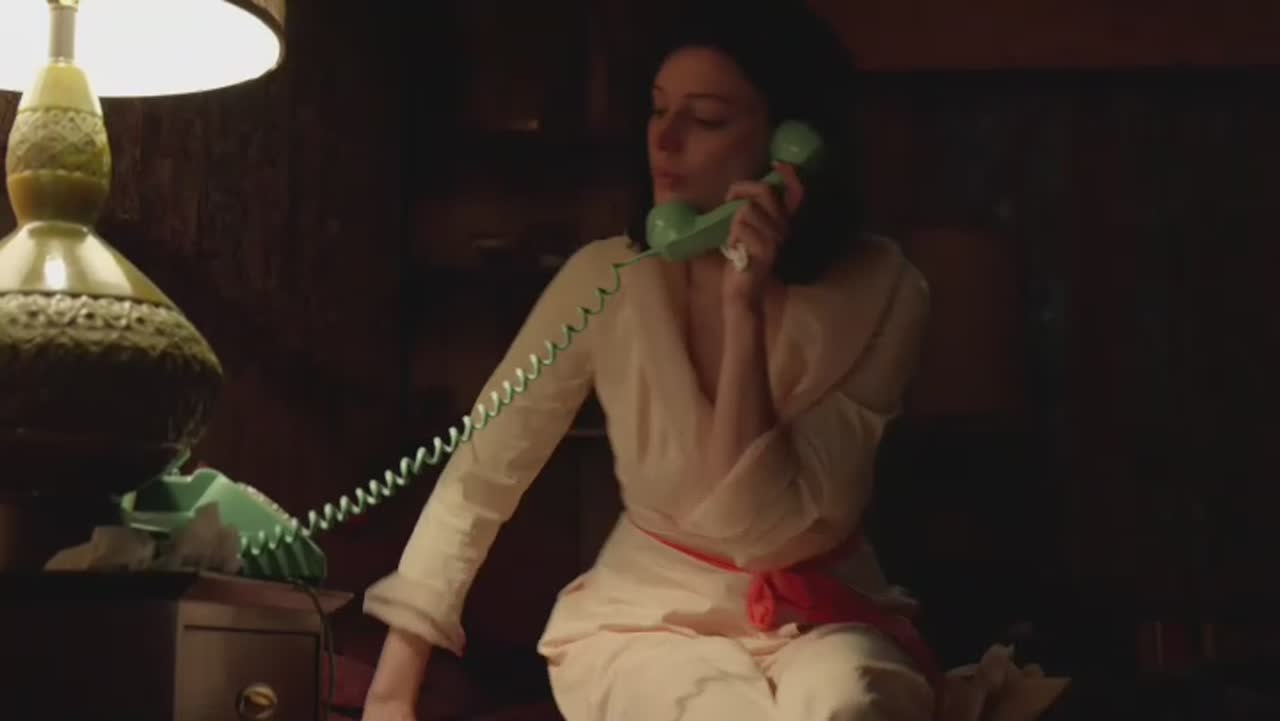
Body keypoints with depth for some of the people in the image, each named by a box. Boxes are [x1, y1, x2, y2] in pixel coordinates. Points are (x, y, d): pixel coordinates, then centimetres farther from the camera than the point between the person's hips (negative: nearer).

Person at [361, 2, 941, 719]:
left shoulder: (881, 293, -14)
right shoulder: (607, 279, -10)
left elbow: (757, 528, -20)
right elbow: (479, 478, -6)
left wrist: (747, 306, -27)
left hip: (822, 613, 0)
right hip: (651, 609, 0)